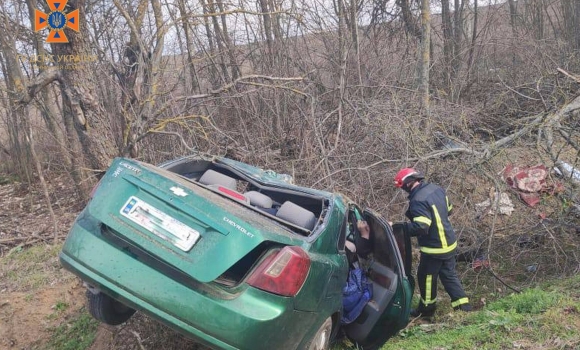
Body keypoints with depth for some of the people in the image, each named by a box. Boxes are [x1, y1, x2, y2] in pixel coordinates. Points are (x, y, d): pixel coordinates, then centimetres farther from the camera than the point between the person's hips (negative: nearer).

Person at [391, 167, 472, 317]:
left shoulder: (418, 200, -27)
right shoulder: (436, 188, 1)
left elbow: (420, 227, -33)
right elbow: (448, 210, 14)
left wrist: (396, 227, -28)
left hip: (434, 248, -8)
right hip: (449, 242, 8)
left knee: (426, 277, 12)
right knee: (449, 275, 19)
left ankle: (426, 308, 30)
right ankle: (464, 306, 22)